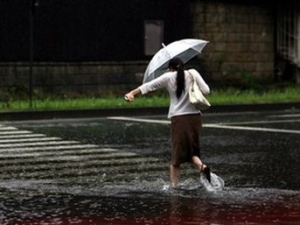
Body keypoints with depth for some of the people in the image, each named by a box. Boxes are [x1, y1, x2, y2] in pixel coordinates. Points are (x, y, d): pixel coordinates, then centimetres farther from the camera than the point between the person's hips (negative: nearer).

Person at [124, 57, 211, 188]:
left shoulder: (168, 77, 3)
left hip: (178, 118, -1)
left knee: (177, 153, 4)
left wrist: (132, 93, 10)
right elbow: (206, 90, -1)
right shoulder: (193, 73, 4)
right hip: (195, 117, 2)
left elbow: (149, 86, 5)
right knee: (191, 149, 14)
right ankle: (202, 166, -16)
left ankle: (174, 184, 2)